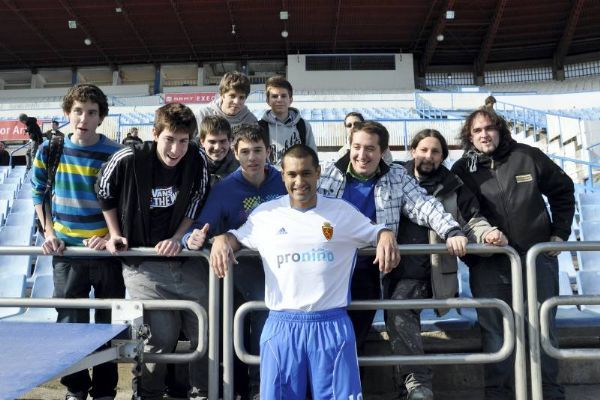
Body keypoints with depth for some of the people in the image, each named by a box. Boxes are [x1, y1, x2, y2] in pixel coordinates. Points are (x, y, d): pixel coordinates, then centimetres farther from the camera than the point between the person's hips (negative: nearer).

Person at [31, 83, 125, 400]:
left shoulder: (116, 153, -9)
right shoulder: (49, 150, -2)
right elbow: (39, 192, 11)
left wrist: (110, 235, -14)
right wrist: (48, 232, 1)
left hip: (107, 250, -1)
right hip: (66, 251, 2)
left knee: (109, 323, 8)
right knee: (70, 322, 11)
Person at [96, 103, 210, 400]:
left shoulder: (197, 160, -8)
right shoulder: (127, 160, -15)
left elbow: (195, 205, 3)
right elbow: (104, 194, 4)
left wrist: (177, 238, -8)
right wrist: (115, 234, 4)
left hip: (185, 258, 3)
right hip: (143, 262, -3)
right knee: (163, 336, -6)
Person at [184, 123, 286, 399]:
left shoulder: (283, 182, 3)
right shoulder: (224, 189, 0)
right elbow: (201, 228, -8)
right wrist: (194, 239, -29)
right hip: (244, 263, -1)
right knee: (264, 304, -17)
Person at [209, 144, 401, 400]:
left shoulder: (342, 211, 5)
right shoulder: (265, 213, 7)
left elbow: (375, 232, 13)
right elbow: (237, 236, 17)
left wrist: (387, 237, -10)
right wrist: (222, 240, -6)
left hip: (332, 325, 0)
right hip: (281, 326, 1)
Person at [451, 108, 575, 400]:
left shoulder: (527, 156, 5)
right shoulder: (462, 169, 3)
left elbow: (562, 191, 14)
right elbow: (466, 209, -12)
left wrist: (560, 232, 8)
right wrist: (484, 231, -31)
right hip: (489, 262, -1)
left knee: (544, 326, 9)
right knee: (494, 329, 0)